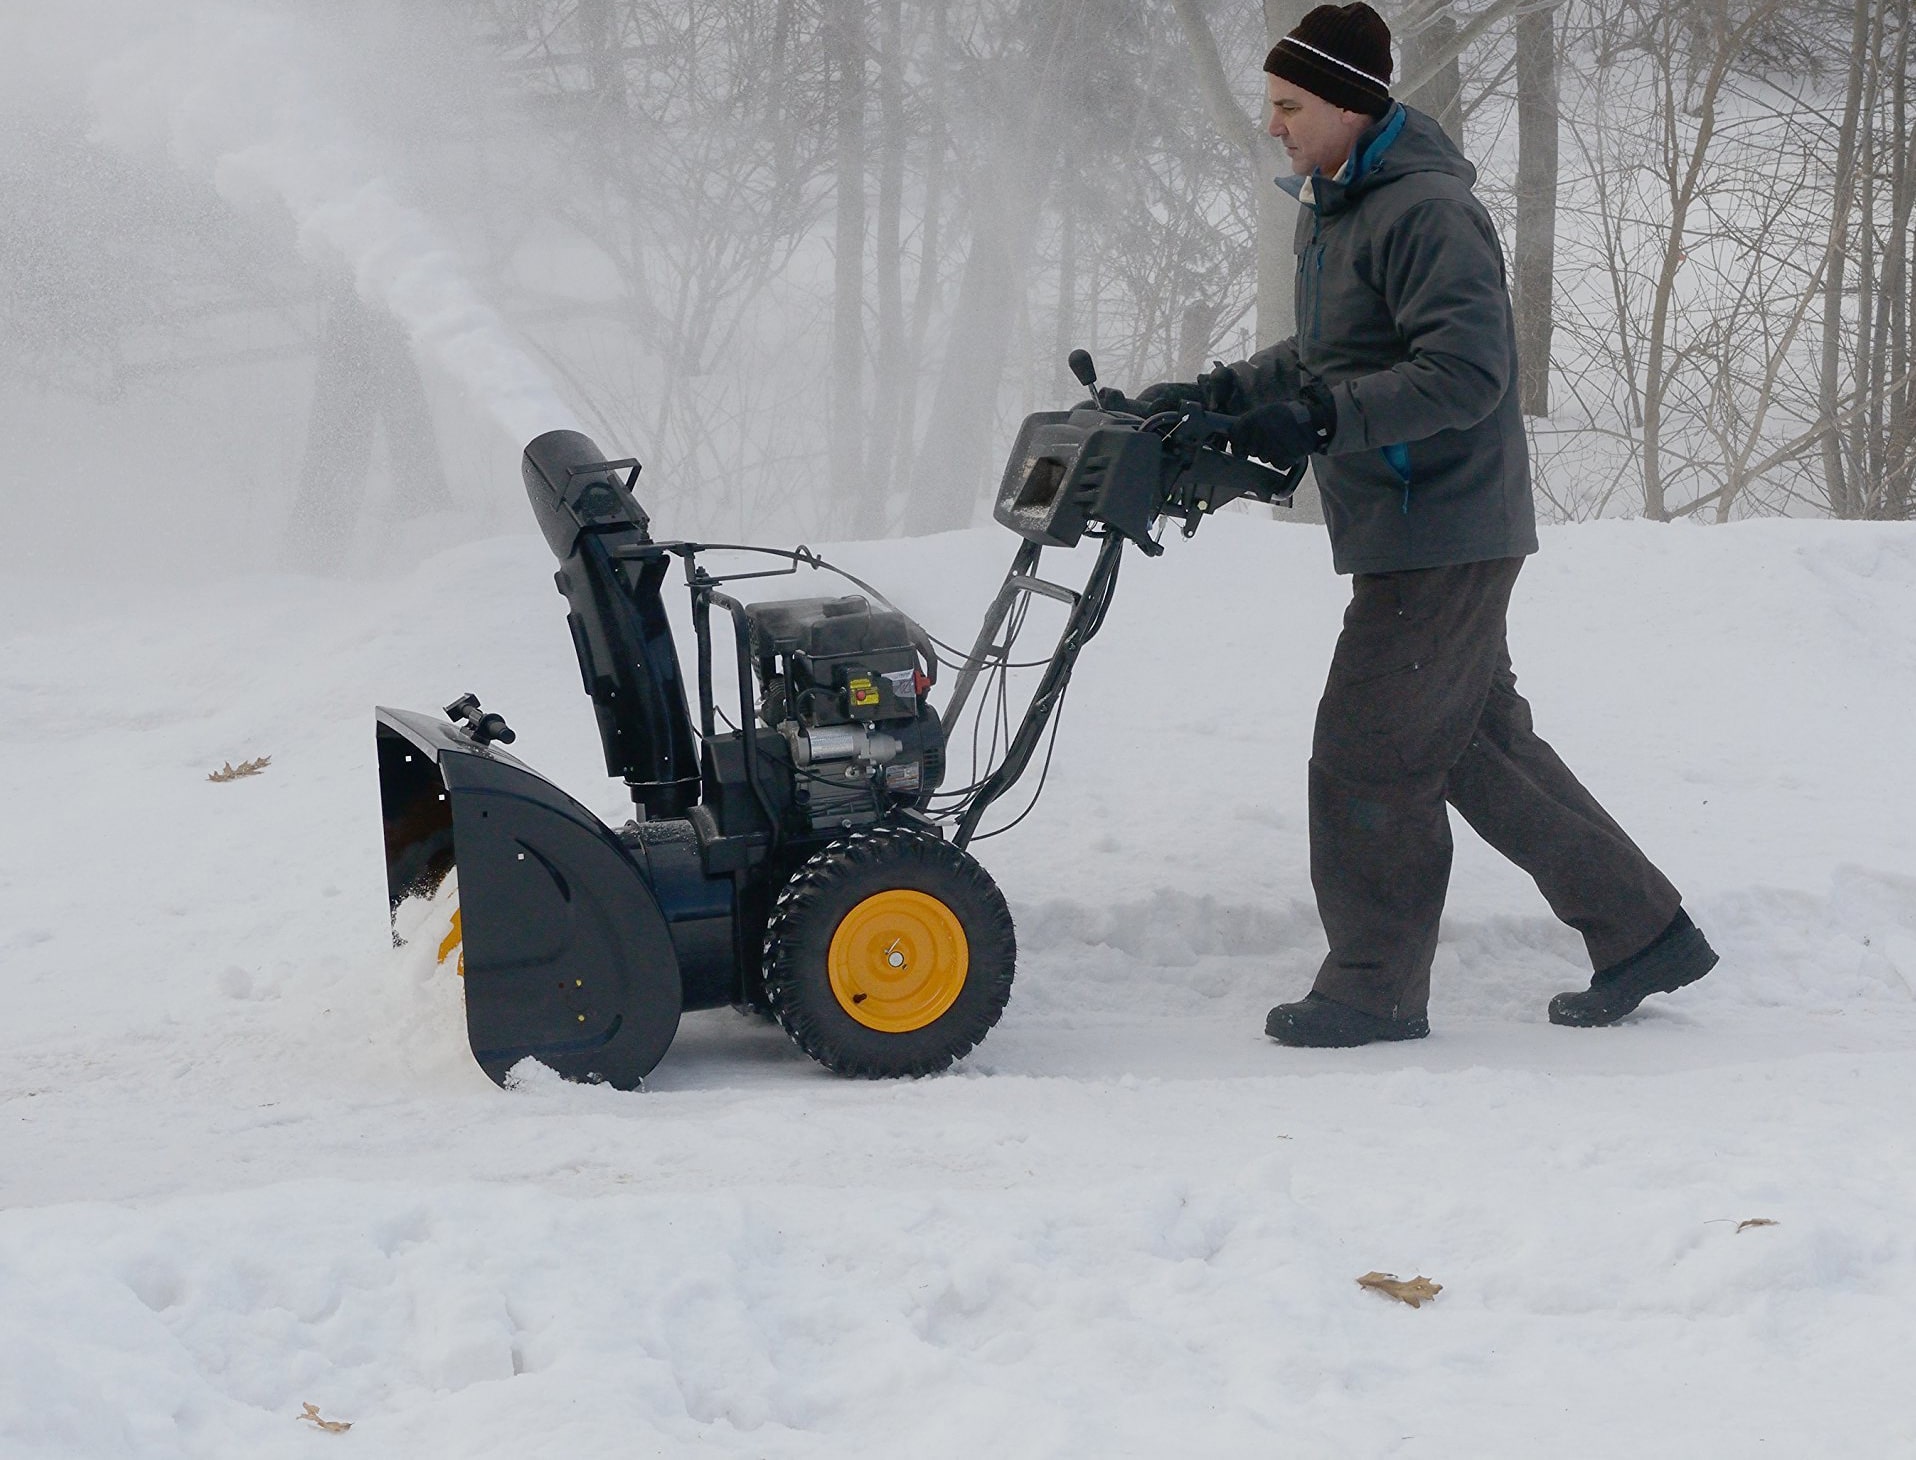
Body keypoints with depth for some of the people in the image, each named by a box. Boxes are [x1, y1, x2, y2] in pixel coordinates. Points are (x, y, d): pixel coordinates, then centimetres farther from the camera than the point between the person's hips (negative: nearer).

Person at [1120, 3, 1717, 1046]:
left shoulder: (1423, 213, -18)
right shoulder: (1328, 209, 15)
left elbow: (1465, 371, -27)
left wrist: (1317, 419, -30)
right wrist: (1211, 396, 15)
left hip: (1444, 536, -10)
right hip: (1410, 537, 10)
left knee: (1367, 756, -5)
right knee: (1480, 746, 14)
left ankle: (1375, 990, 6)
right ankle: (1643, 933, 21)